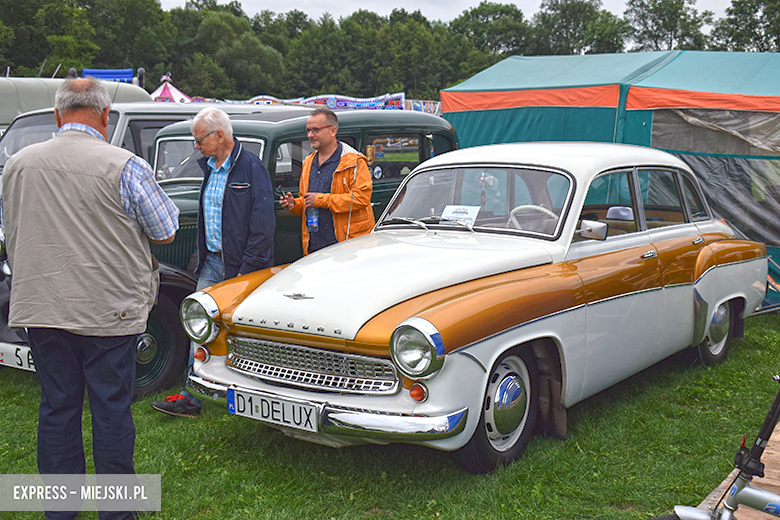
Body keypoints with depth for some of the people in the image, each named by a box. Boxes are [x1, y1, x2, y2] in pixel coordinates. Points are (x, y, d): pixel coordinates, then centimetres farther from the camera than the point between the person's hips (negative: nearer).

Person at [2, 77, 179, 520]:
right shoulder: (125, 166, -12)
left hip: (40, 309, 4)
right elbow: (166, 232, -4)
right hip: (108, 310, -4)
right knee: (111, 410, 6)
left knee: (57, 408, 12)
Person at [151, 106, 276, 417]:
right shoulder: (210, 168, 13)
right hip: (212, 262, 7)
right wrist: (204, 258, 16)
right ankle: (191, 397, 10)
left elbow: (264, 225, -17)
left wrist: (247, 270, -18)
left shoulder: (251, 168, -13)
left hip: (241, 265, -7)